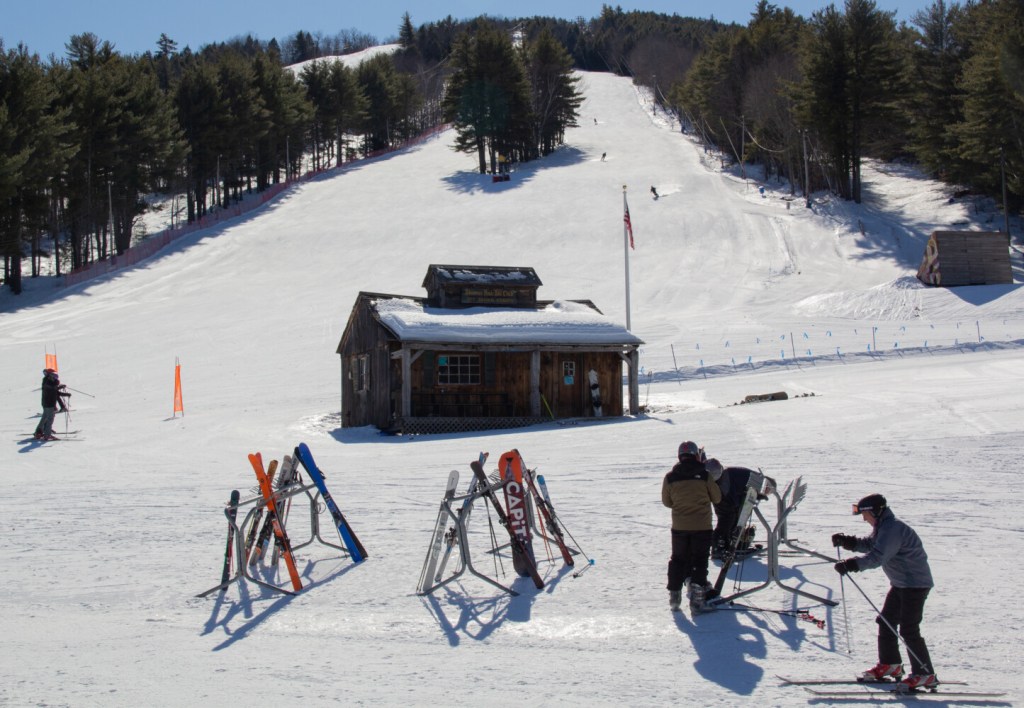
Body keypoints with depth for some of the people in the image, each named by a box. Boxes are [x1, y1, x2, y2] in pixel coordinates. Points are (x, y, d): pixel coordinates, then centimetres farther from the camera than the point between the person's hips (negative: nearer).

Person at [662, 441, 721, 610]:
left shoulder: (670, 477, -4)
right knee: (700, 560, 7)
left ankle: (674, 593, 10)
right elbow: (717, 498, 2)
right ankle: (697, 591, -1)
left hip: (679, 526, 2)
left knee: (678, 559, 13)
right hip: (702, 526, -2)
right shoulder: (704, 475, -8)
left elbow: (666, 502, 6)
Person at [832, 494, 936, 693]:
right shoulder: (883, 527, 9)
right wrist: (846, 541, 3)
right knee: (886, 622, 14)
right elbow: (869, 544, 19)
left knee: (908, 629, -11)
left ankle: (925, 675, -5)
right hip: (900, 583, 11)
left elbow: (877, 556, -33)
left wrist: (852, 565, -39)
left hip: (916, 584, -11)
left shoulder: (892, 529, -23)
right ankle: (890, 665, 26)